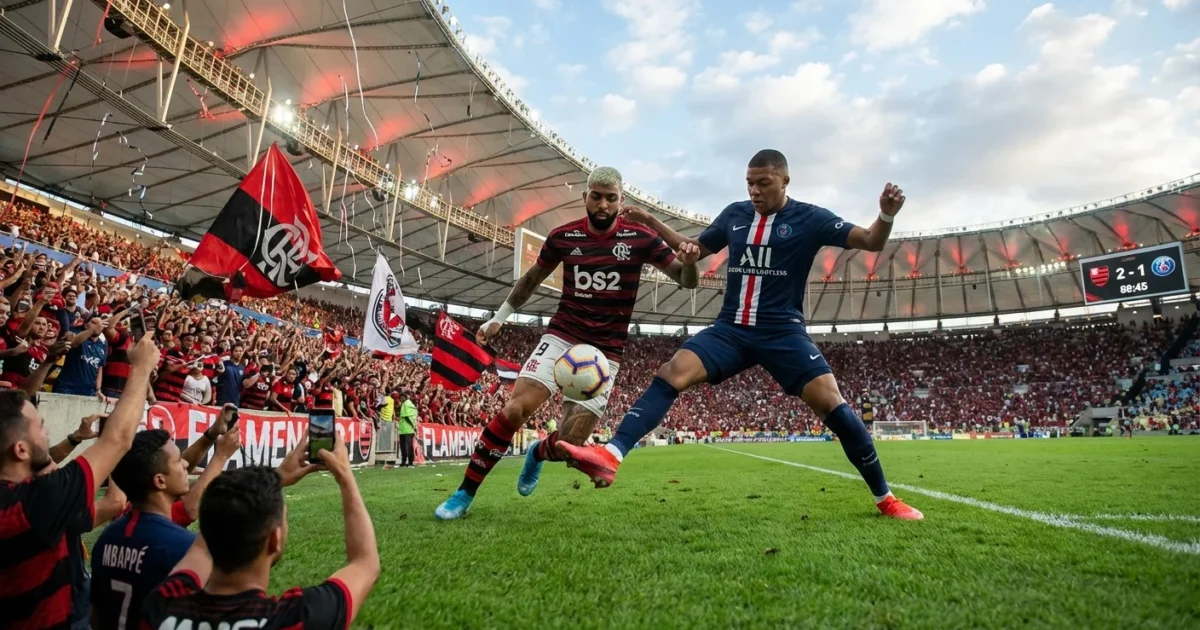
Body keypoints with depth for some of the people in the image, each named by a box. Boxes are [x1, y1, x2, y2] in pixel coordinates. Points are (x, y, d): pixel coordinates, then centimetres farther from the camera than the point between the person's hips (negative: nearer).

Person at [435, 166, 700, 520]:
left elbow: (687, 281, -2)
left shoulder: (639, 239, -5)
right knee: (515, 409, -17)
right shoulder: (563, 236, -1)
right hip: (561, 336, 1)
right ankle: (464, 494, 0)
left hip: (605, 351, 0)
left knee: (568, 444, -6)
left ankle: (538, 453, 32)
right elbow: (532, 279, 15)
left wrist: (689, 262, -25)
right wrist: (499, 318, 15)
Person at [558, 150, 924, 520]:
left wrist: (887, 215, -27)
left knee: (830, 402, -16)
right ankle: (610, 456, -27)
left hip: (783, 333, -3)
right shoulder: (734, 214, 10)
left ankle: (884, 498, 5)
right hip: (730, 329, 3)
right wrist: (651, 222, 14)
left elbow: (871, 242, -5)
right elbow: (695, 249, 23)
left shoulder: (808, 218, -1)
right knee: (671, 374, -18)